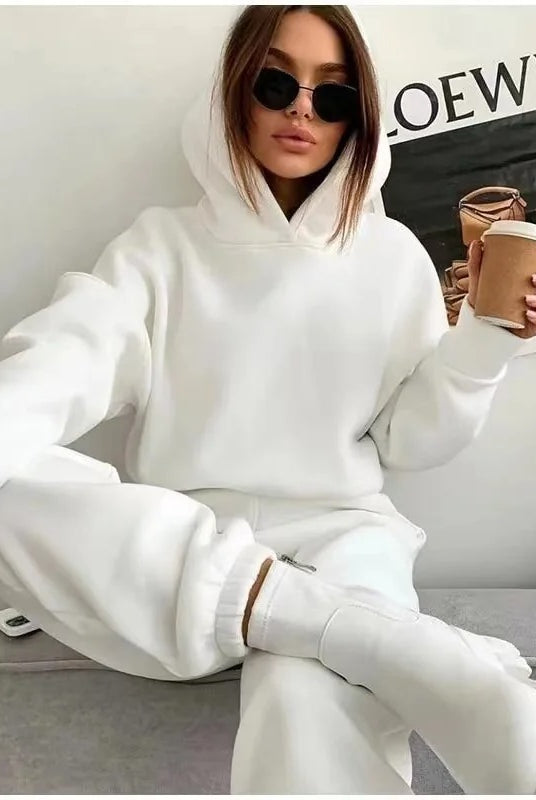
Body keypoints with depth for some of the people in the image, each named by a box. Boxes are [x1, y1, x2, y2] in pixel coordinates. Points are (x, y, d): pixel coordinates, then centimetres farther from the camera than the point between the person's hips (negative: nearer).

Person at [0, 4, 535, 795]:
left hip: (341, 533, -4)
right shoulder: (163, 244, 6)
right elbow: (64, 359, -11)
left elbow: (411, 439, 9)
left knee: (309, 708, -41)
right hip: (183, 546, 4)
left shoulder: (393, 254, 9)